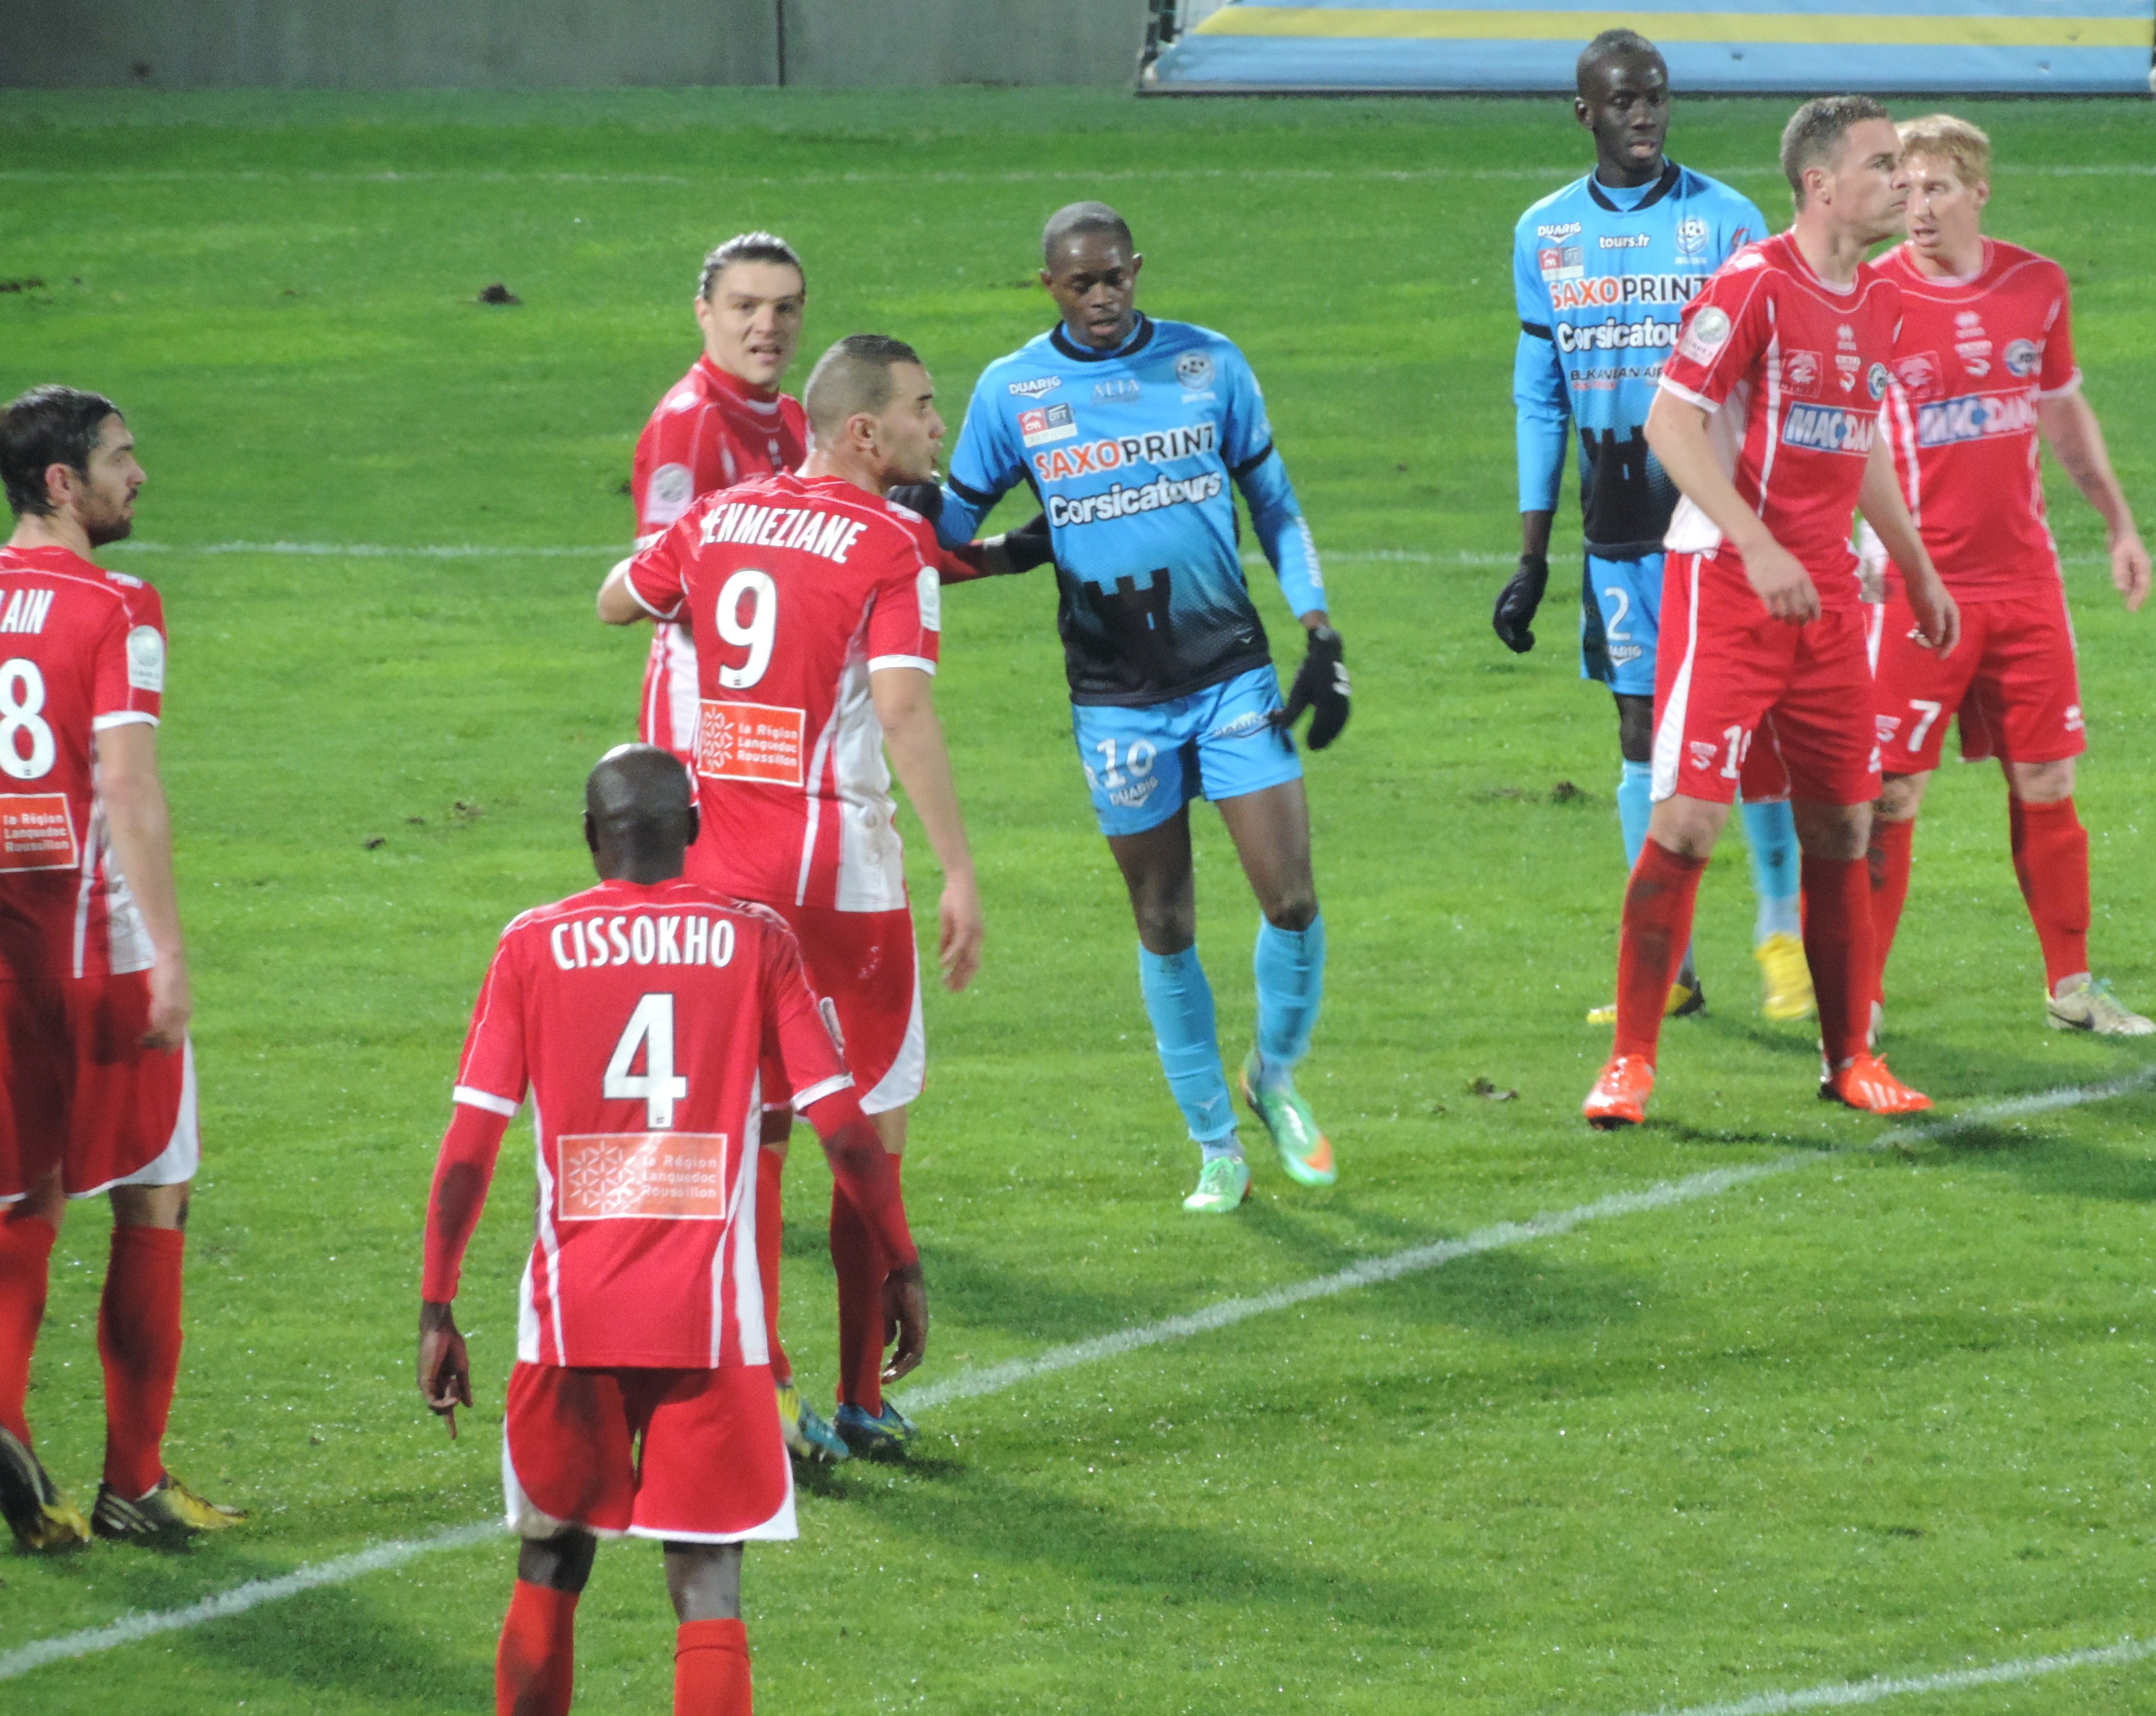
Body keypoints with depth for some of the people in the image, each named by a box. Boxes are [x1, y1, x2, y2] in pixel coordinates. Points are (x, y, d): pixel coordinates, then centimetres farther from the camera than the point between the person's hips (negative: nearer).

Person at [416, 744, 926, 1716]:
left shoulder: (532, 946, 2)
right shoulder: (754, 941, 2)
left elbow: (468, 1149, -2)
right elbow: (843, 1128, -1)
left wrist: (437, 1310, 1)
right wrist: (901, 1267, 9)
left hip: (571, 1318, 1)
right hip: (711, 1323, -1)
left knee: (550, 1573, 16)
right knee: (707, 1590, -1)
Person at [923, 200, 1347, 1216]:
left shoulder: (1209, 365, 2)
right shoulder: (1011, 392, 0)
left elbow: (1274, 505, 9)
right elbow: (948, 526, 10)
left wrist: (1320, 637, 3)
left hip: (1231, 673, 0)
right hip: (1116, 701, 0)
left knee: (1291, 899, -7)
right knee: (1164, 924, 4)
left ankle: (1276, 1076, 20)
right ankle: (1215, 1146, 16)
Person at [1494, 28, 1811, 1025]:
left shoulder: (1725, 222, -4)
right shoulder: (1545, 234, 6)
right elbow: (1539, 399, 12)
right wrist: (1531, 560, 10)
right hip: (1618, 527, 3)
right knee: (1642, 734, 4)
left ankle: (1783, 933, 12)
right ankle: (1664, 968, 8)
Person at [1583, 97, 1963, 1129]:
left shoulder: (1876, 300, 12)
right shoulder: (1755, 285, -13)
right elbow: (1670, 422, -17)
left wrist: (1917, 571, 27)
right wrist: (1758, 547, -25)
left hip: (1827, 593, 7)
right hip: (1725, 581, -7)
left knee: (1842, 826, 7)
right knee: (1688, 821, -9)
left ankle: (1849, 1057, 17)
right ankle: (1630, 1062, -3)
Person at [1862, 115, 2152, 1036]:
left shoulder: (2037, 286, 4)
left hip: (2025, 578, 4)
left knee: (2045, 783, 8)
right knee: (1892, 792, -5)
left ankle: (2072, 985, 19)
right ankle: (1858, 994, 2)